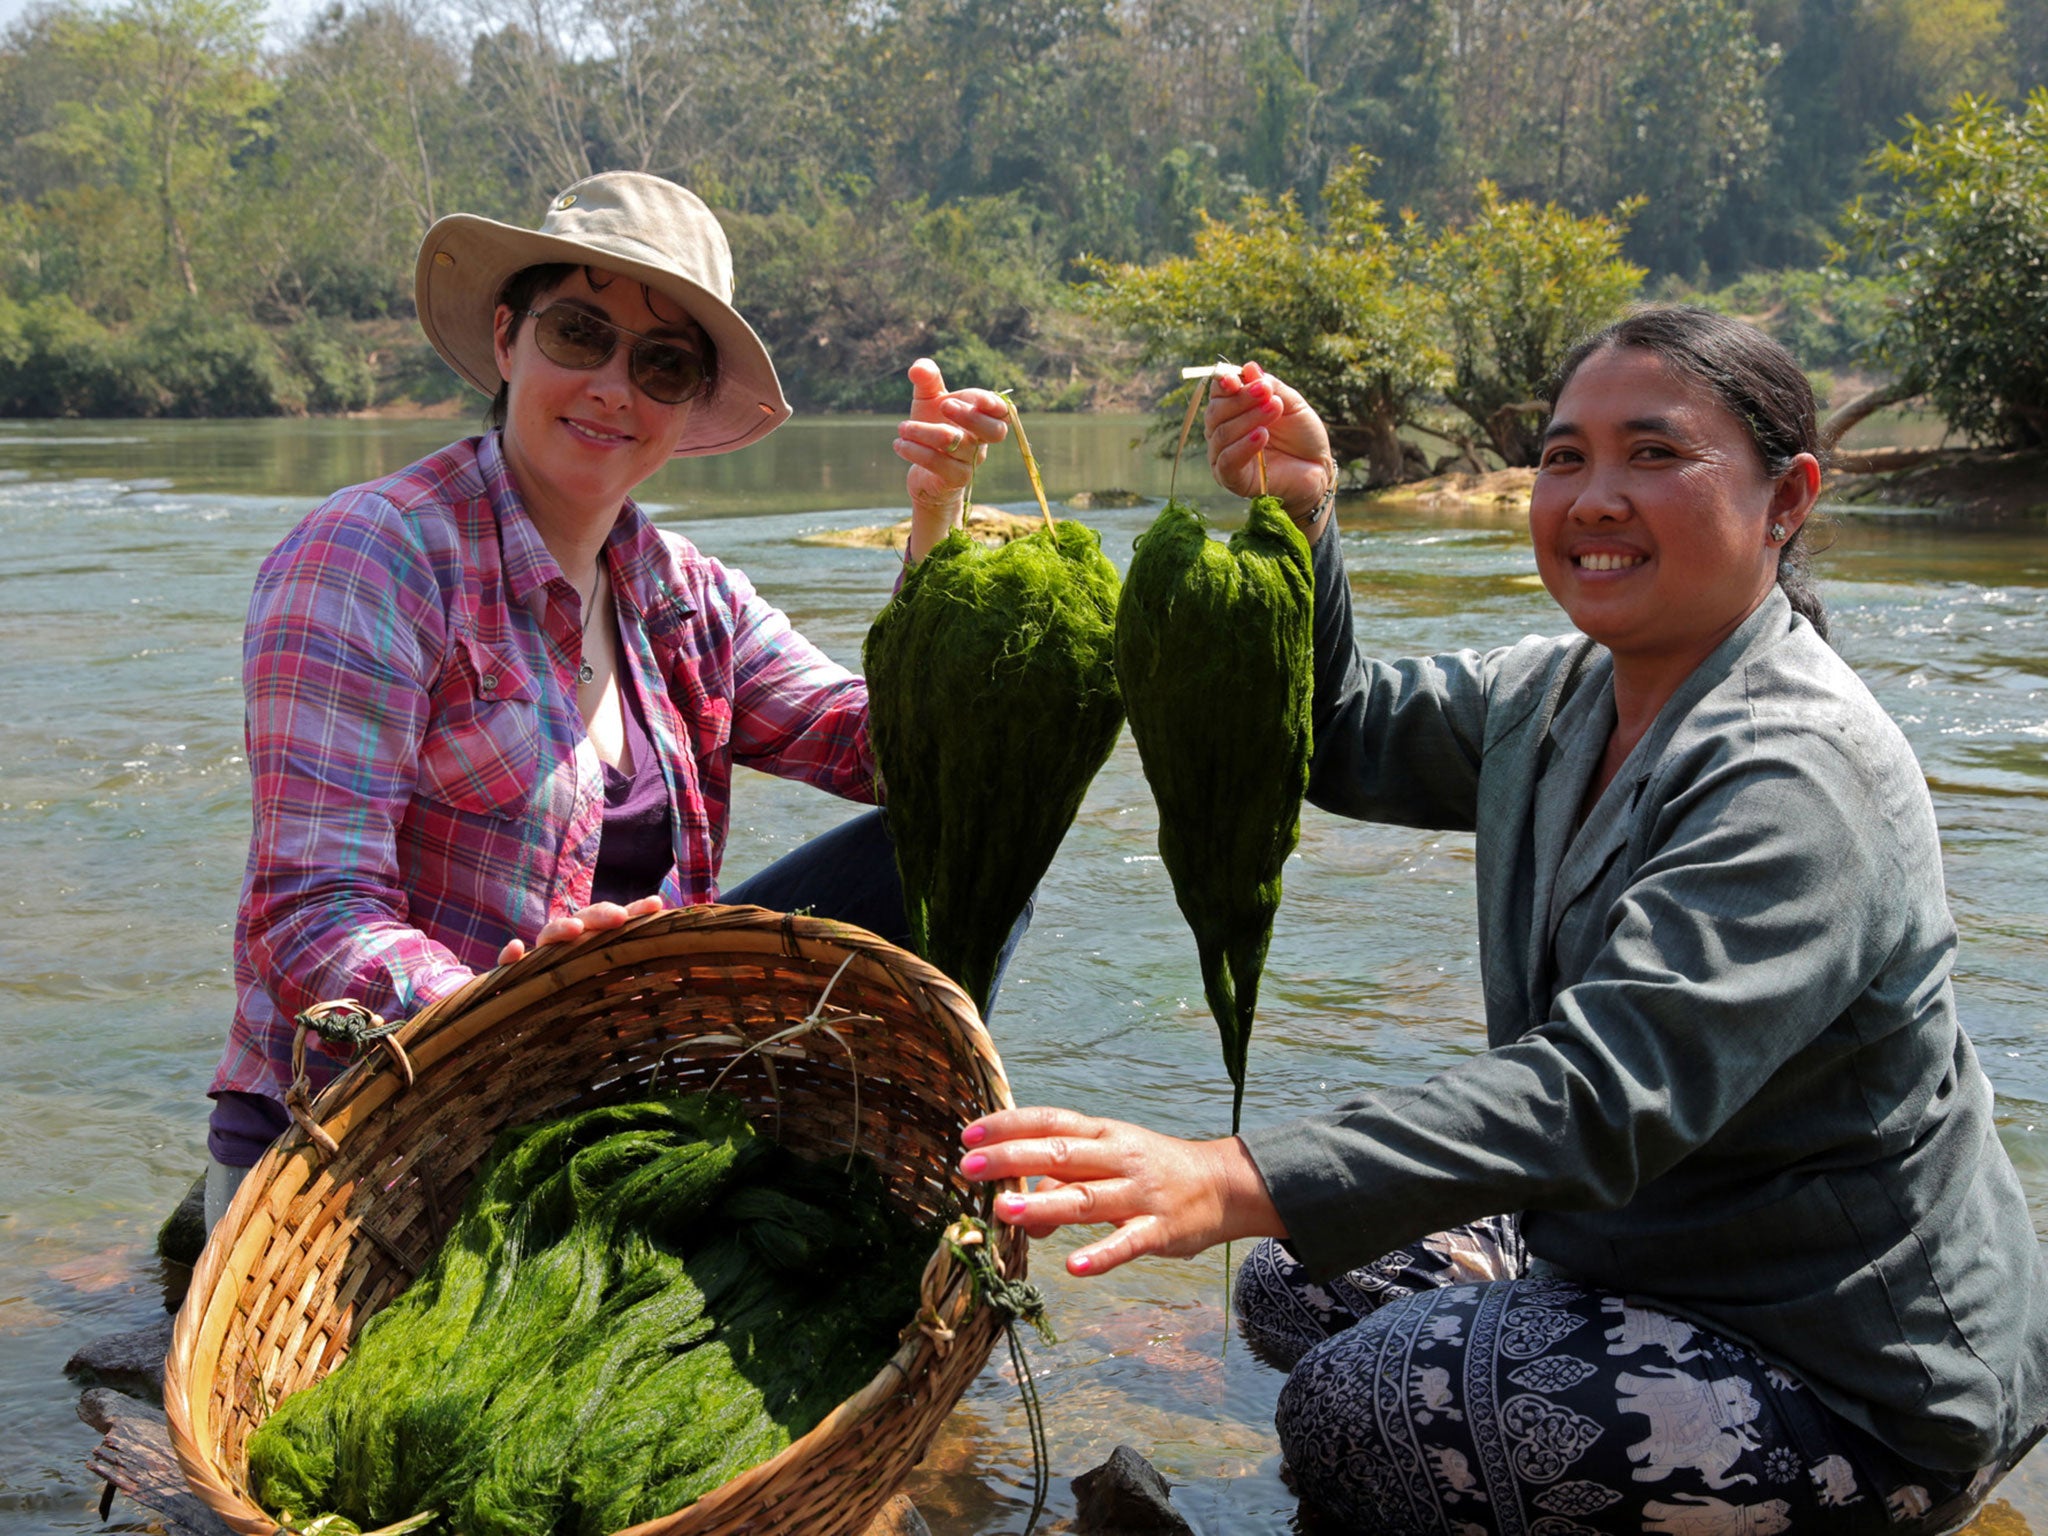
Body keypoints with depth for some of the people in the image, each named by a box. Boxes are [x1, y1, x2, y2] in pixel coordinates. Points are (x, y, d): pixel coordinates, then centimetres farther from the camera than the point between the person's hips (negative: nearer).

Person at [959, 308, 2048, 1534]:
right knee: (1295, 1288, 7)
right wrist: (1296, 519, -4)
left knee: (1354, 1409, -17)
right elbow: (1344, 741, 15)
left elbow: (1600, 1092, -39)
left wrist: (1236, 1184, -50)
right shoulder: (1556, 698, 1)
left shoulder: (1798, 780, -28)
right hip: (1656, 1256, 9)